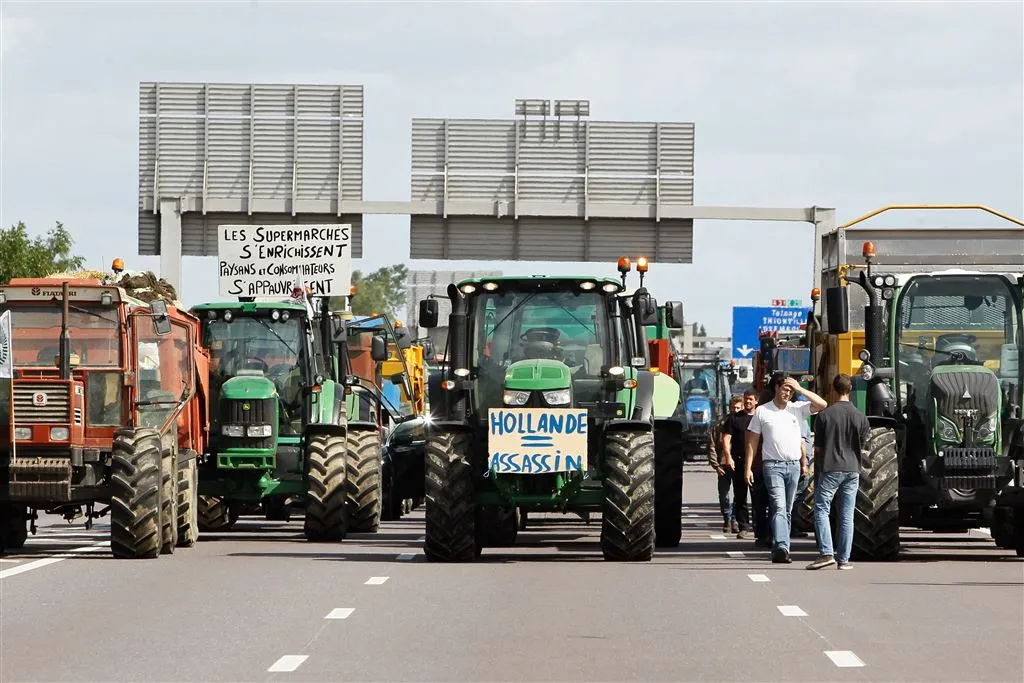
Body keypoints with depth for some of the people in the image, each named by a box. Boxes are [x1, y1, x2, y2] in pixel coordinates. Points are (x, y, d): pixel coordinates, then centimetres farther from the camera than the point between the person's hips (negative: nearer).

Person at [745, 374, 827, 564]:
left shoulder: (797, 409, 9)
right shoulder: (762, 411, 4)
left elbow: (821, 404, -3)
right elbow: (752, 441, 6)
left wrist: (799, 389, -6)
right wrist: (748, 467, 1)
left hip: (794, 465, 4)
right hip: (773, 465, -4)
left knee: (787, 511, 7)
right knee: (779, 507, -18)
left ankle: (779, 549, 13)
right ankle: (782, 547, -31)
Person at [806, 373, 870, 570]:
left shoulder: (825, 415, -6)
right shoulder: (860, 417, 1)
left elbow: (818, 447, 0)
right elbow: (862, 445, 10)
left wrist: (816, 471, 16)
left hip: (830, 468, -3)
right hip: (852, 469, 3)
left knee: (821, 510, 2)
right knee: (847, 515, 6)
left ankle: (826, 553, -13)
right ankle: (843, 559, 5)